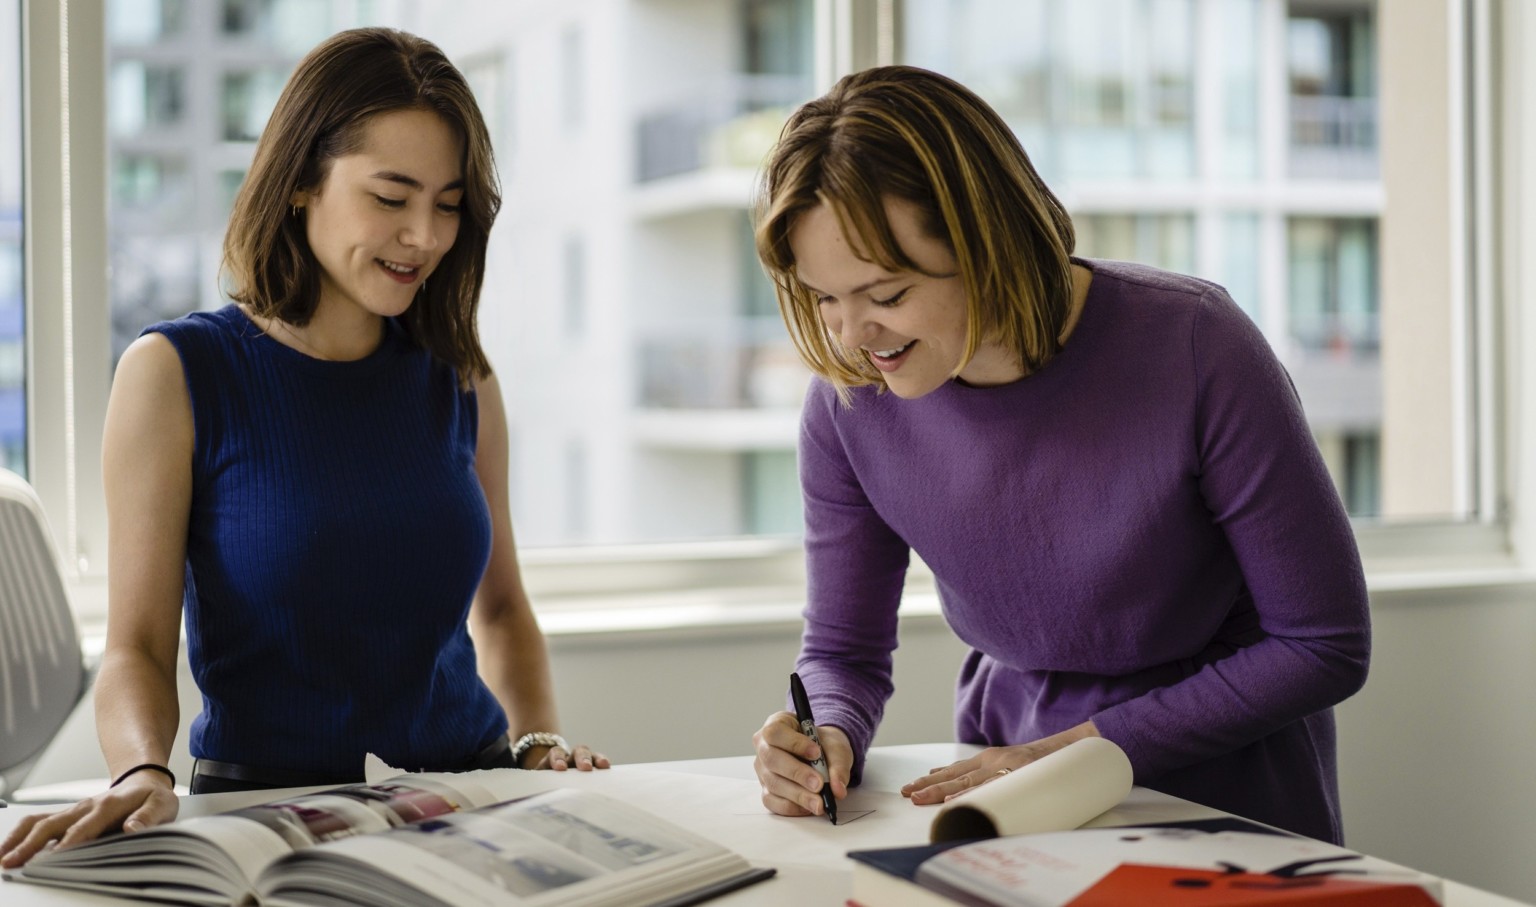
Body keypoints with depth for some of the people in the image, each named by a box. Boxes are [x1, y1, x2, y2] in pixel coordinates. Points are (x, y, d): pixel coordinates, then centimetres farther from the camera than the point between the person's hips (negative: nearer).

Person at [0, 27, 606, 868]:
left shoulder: (459, 378, 8)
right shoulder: (176, 372, -3)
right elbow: (138, 647, -7)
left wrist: (539, 742, 3)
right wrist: (143, 774, -26)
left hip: (469, 794, 2)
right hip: (266, 809, -2)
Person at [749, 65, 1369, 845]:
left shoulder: (1193, 347, -20)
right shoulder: (850, 402, -10)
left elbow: (1326, 647, -13)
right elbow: (843, 651, 4)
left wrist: (1084, 750, -17)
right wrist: (829, 737, -19)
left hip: (1233, 810, -3)